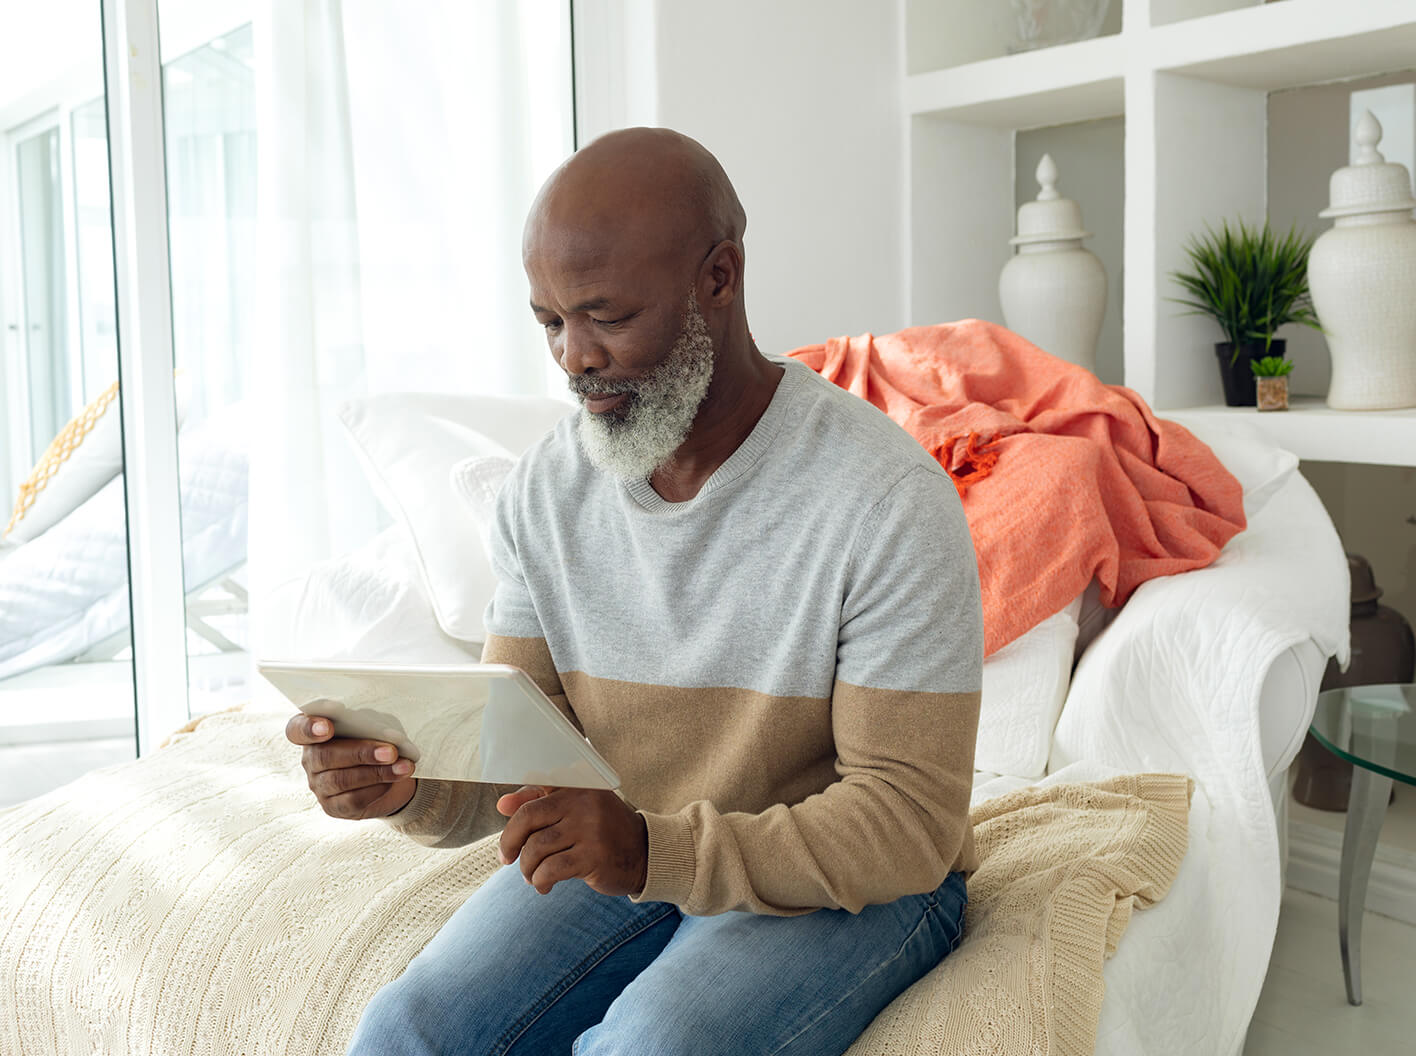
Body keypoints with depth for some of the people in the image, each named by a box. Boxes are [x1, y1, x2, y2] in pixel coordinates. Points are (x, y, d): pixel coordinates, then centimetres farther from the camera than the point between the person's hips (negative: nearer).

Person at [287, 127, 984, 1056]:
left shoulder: (889, 501, -20)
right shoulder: (545, 491, -3)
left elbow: (909, 822, -20)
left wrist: (661, 852, -33)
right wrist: (412, 787, -23)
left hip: (852, 881, -4)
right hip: (627, 854, 4)